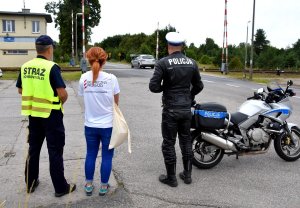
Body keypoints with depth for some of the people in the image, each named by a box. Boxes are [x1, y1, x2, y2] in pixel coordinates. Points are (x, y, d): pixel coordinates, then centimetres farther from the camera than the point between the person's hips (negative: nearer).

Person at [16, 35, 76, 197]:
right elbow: (63, 94, -20)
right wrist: (61, 102, 0)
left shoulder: (25, 67, 1)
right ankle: (60, 187, 14)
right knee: (55, 151, 4)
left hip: (33, 114, 6)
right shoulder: (52, 67, -17)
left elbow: (20, 90, 11)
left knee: (33, 149, 18)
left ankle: (30, 183, 31)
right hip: (51, 114, -6)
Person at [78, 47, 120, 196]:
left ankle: (88, 185, 29)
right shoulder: (111, 78, -12)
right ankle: (103, 186, 23)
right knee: (107, 156, 12)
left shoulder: (83, 78, -6)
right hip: (108, 124, -2)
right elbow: (116, 102, -2)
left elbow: (84, 98, 0)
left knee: (90, 154, 18)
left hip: (90, 125, 3)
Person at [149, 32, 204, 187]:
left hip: (170, 110, -4)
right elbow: (198, 86, 10)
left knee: (169, 143, 7)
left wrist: (164, 87, 4)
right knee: (186, 141, 17)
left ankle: (171, 178, 16)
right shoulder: (192, 63, 2)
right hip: (187, 109, 5)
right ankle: (187, 174, 26)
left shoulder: (163, 63, -12)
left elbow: (153, 86, -16)